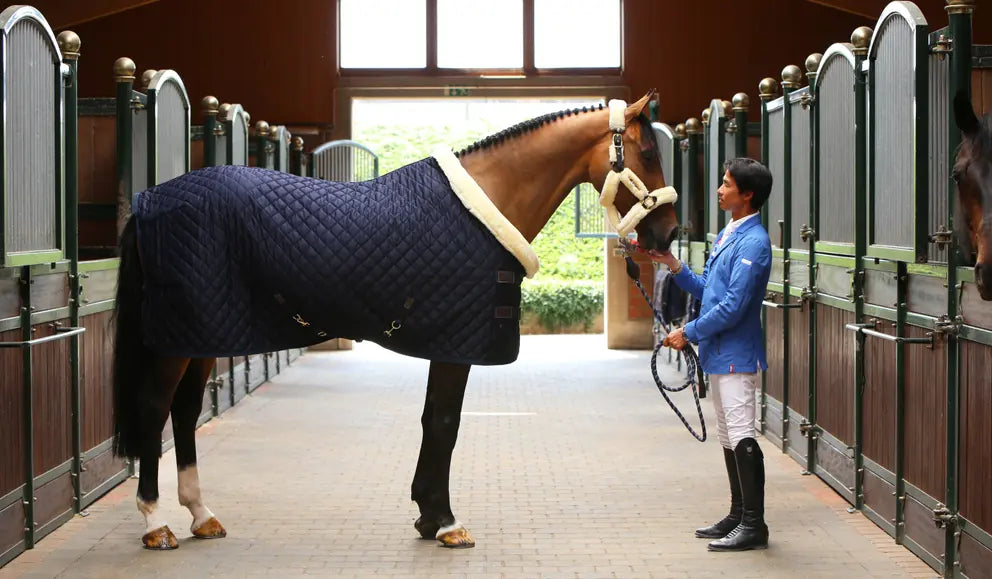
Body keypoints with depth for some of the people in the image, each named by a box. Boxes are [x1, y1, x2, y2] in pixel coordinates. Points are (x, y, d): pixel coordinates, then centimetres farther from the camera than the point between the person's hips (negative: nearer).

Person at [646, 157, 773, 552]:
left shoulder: (753, 242, -17)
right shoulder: (727, 235, 14)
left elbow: (733, 307, -22)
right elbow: (705, 289, 18)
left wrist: (688, 333, -15)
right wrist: (673, 265, 5)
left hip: (736, 354, -10)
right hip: (718, 353, 10)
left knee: (741, 437, -8)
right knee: (728, 438, 15)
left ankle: (754, 525, -3)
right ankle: (738, 516, 24)